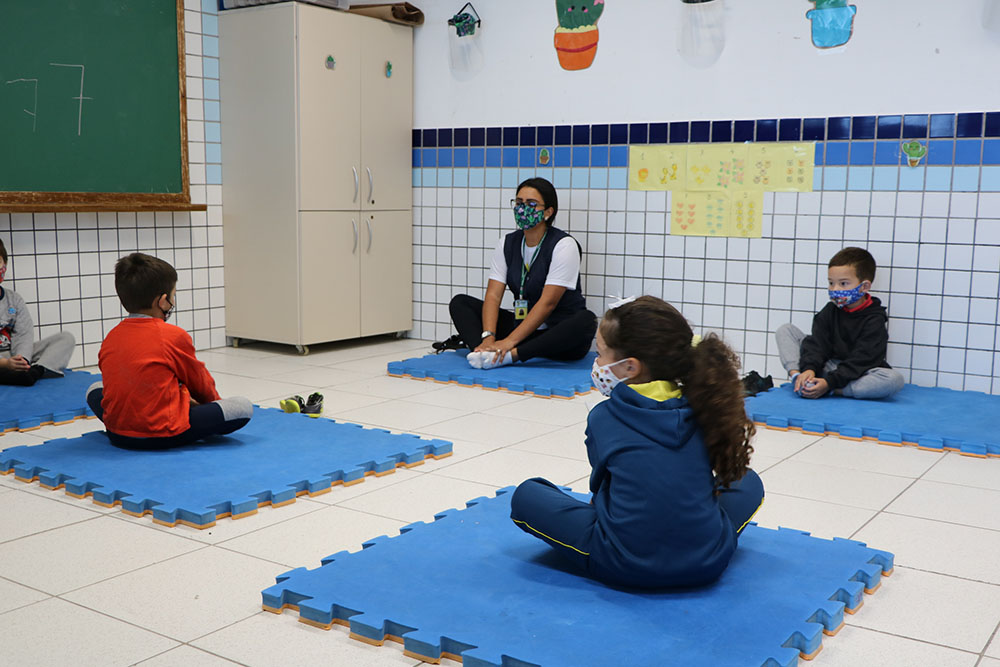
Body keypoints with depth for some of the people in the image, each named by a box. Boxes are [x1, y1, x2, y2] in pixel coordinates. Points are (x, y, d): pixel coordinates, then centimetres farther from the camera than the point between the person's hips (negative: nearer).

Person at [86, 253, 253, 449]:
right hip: (163, 436, -5)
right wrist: (213, 400, 29)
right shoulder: (175, 336, -9)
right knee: (244, 408, -7)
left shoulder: (110, 338, 7)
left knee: (95, 389, 35)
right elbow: (199, 382, 6)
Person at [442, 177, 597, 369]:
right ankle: (485, 351, -34)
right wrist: (488, 337, -24)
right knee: (460, 303, -5)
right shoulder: (507, 244, 5)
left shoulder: (563, 245, -12)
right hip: (522, 325, 5)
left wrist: (510, 341, -29)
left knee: (586, 321, -38)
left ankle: (510, 355, -44)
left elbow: (548, 302, -21)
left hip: (559, 332, -5)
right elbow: (493, 295, -5)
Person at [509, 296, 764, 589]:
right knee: (748, 481, 30)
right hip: (709, 562, 4)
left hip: (622, 567, -3)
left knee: (526, 494, 11)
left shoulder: (603, 417, -4)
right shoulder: (702, 411, 3)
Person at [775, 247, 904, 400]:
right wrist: (809, 369, -27)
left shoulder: (874, 319, -10)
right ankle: (796, 376, -24)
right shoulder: (830, 311, 6)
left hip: (855, 376, -4)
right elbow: (817, 343, -5)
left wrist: (829, 382, -31)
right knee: (785, 330, 1)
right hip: (826, 367, 4)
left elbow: (861, 360, -20)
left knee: (895, 379, -36)